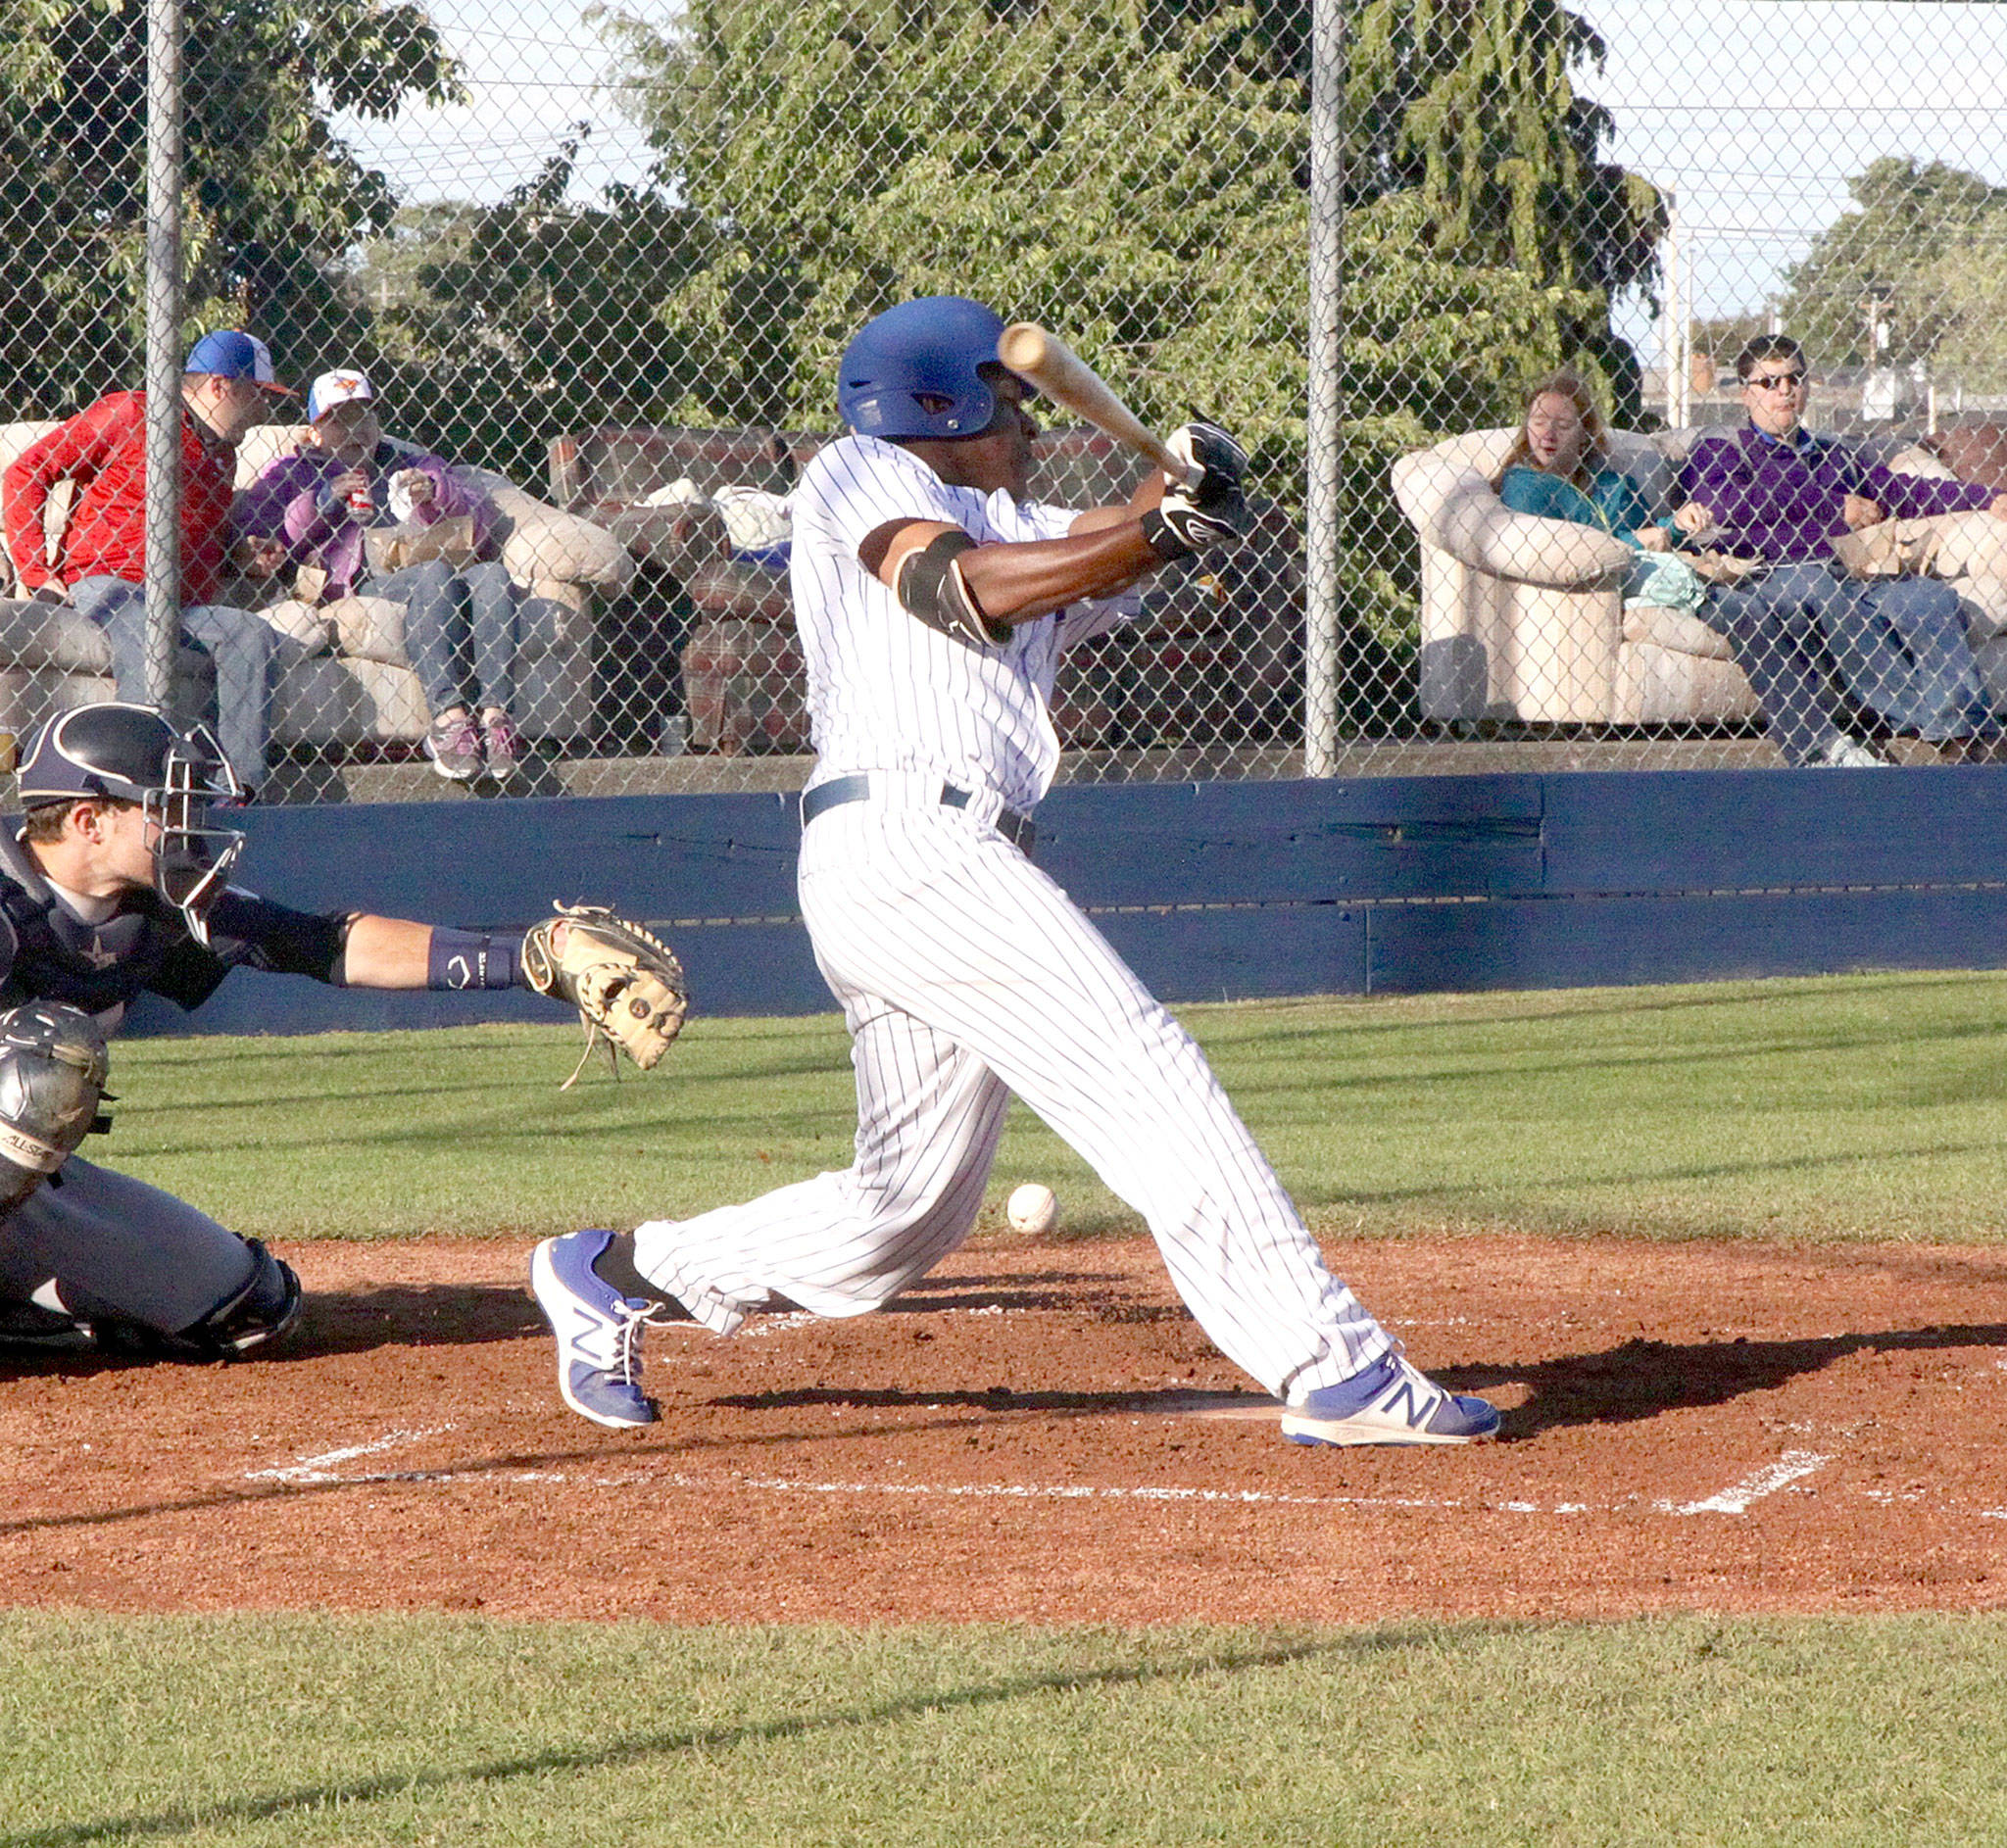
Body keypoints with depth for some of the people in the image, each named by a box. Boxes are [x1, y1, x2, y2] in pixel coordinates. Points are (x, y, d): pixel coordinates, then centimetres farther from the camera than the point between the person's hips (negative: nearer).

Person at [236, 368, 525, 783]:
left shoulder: (412, 465, 32)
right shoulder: (292, 473, 25)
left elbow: (482, 520, 17)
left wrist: (434, 493, -3)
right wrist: (320, 504, -4)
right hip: (358, 586, -3)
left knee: (493, 575, -30)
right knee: (435, 576, -36)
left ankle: (494, 714, -44)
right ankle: (449, 715, -50)